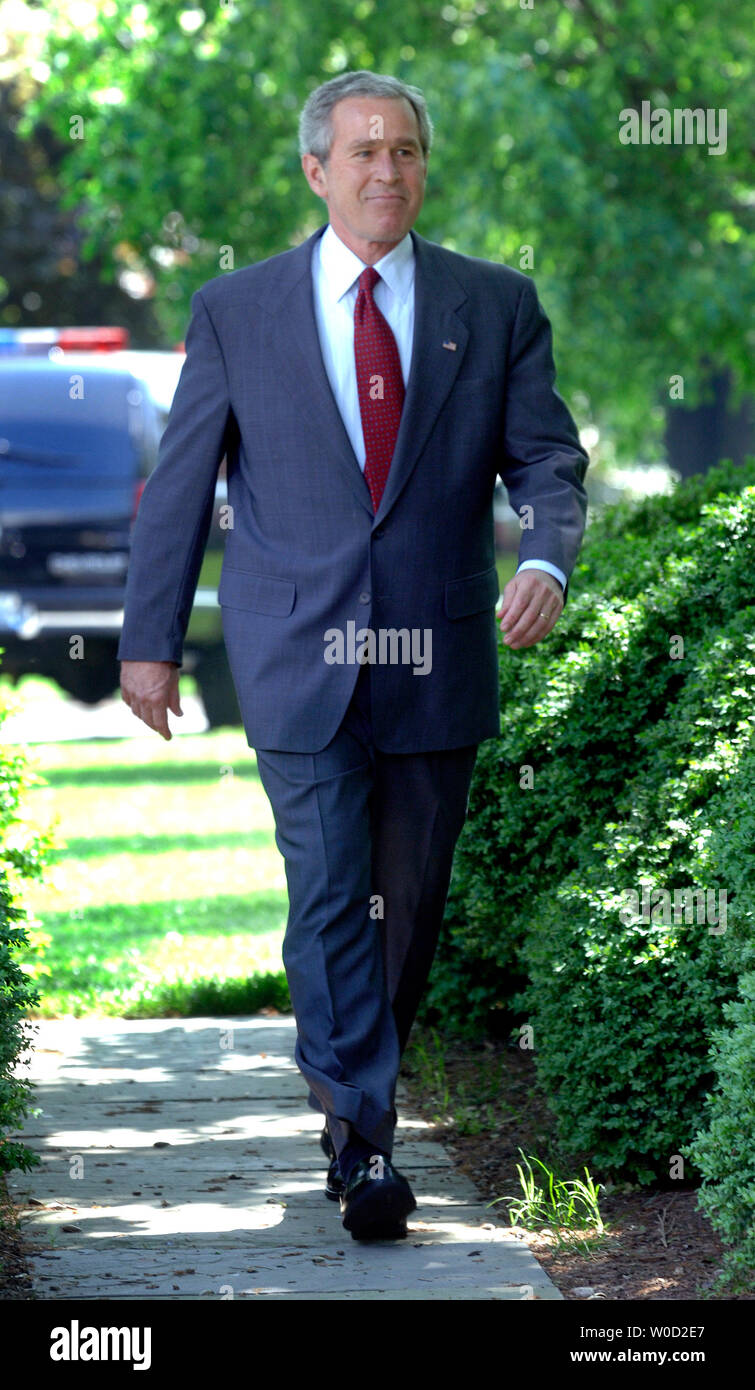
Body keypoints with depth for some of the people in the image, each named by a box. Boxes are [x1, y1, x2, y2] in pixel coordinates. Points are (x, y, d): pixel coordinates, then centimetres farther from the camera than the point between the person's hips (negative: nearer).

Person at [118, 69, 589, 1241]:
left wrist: (547, 563, -18)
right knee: (330, 892, -11)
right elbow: (180, 483, 8)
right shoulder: (235, 311, 3)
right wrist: (150, 640, 7)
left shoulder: (495, 306, 5)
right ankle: (365, 1141, -9)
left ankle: (355, 1091, 31)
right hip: (298, 657, -2)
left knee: (409, 900, 10)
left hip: (437, 658, 2)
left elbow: (547, 460, 3)